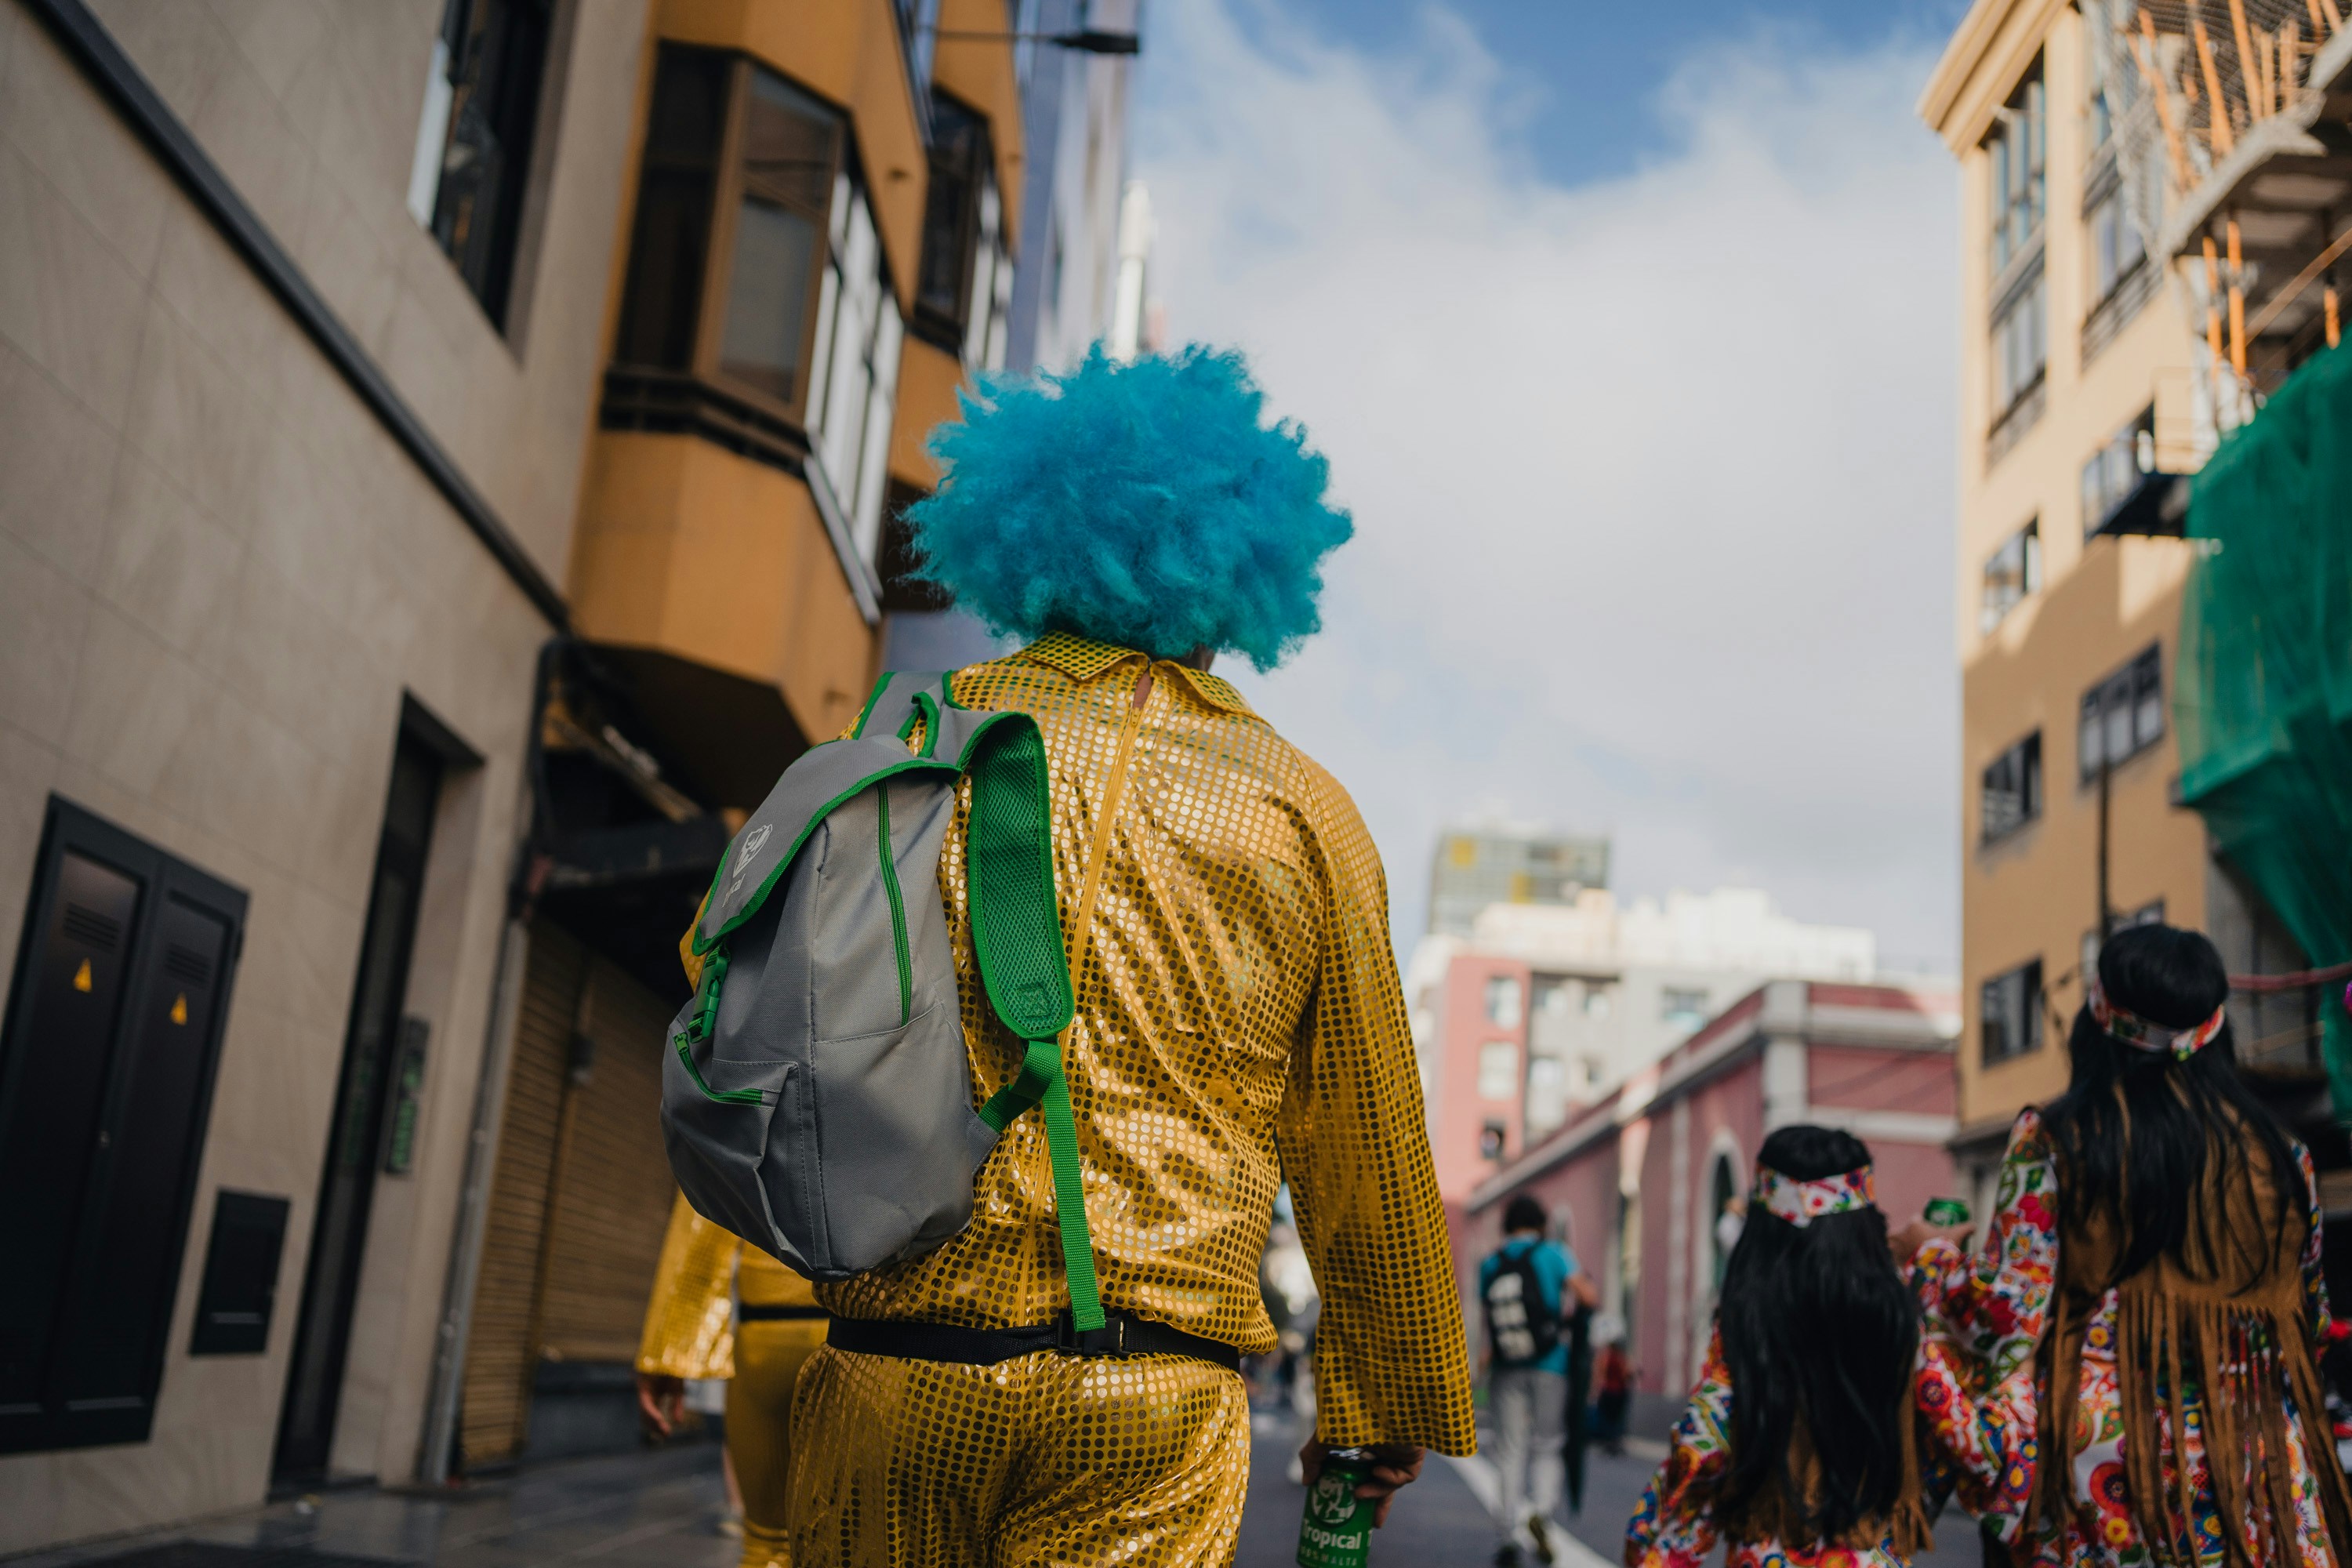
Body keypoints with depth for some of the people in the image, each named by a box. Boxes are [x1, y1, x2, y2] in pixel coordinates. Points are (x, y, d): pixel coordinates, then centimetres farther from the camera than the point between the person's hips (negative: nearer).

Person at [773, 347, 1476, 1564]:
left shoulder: (923, 743, 4)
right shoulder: (1302, 809, 3)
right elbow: (1369, 1151, 7)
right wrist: (1379, 1404, 18)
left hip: (895, 1372, 2)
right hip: (1154, 1408, -1)